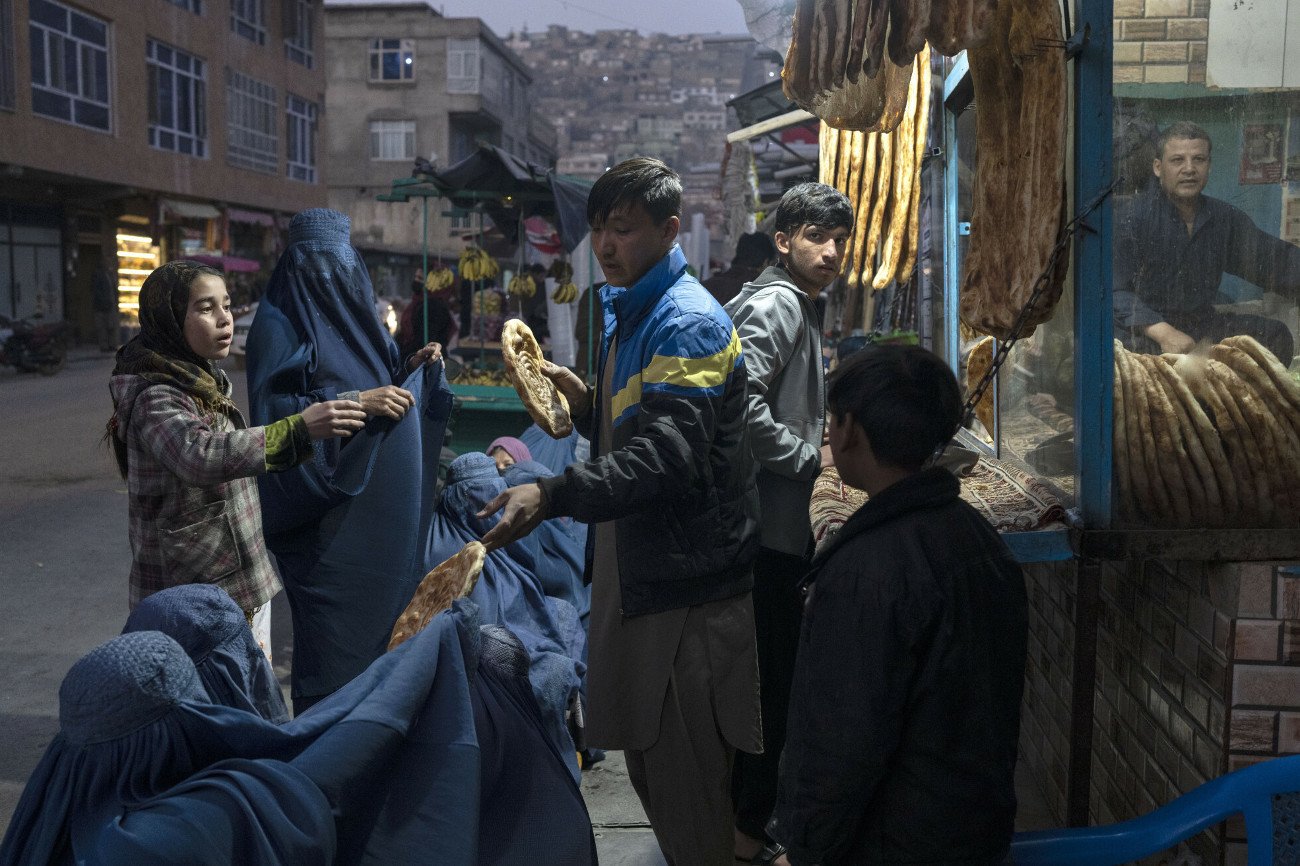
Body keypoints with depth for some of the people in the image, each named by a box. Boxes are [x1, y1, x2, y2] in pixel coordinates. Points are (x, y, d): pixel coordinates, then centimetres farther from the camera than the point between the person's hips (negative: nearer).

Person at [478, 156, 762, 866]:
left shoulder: (689, 323, -16)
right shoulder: (626, 315, 16)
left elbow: (666, 454, -30)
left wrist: (554, 496, -40)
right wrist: (585, 403, 7)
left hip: (686, 580, -10)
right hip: (634, 568, 10)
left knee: (686, 785, -1)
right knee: (646, 761, 20)